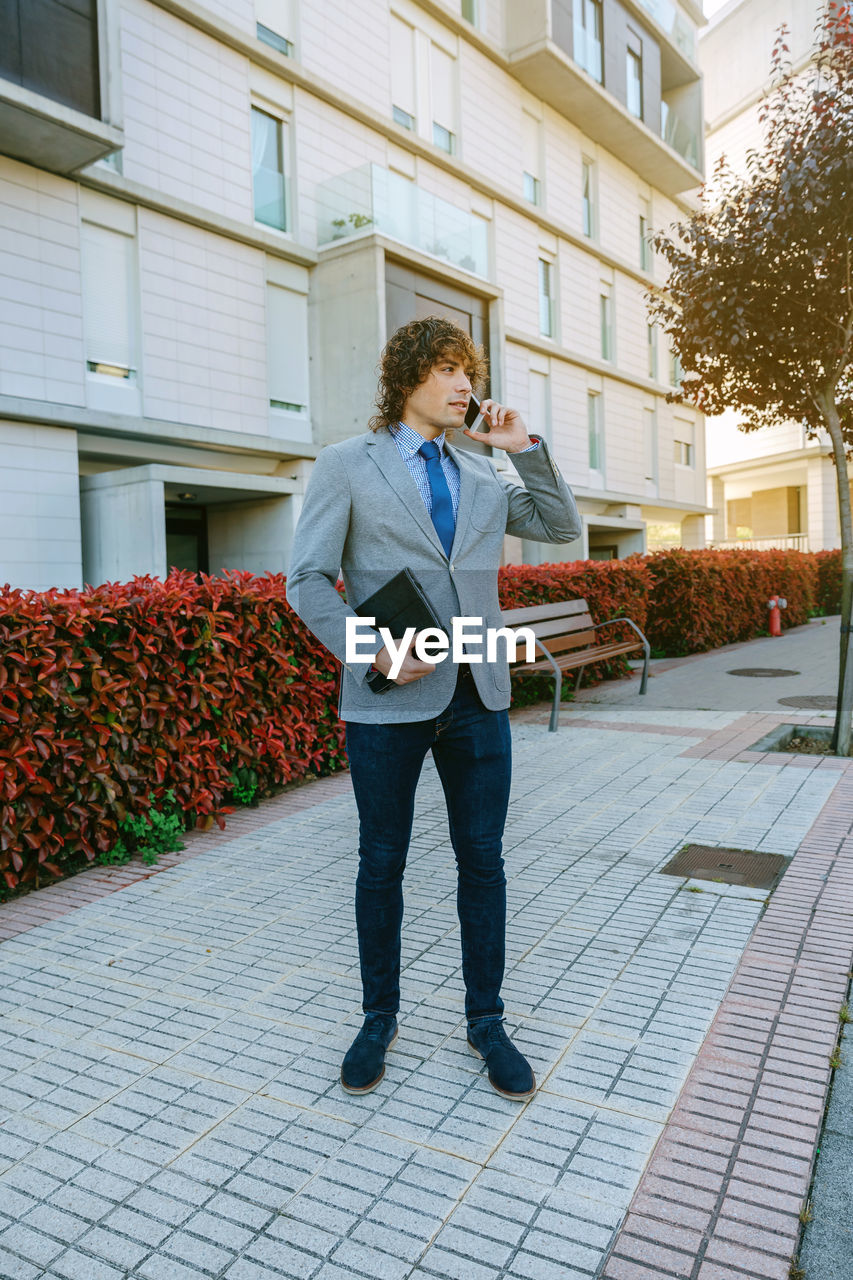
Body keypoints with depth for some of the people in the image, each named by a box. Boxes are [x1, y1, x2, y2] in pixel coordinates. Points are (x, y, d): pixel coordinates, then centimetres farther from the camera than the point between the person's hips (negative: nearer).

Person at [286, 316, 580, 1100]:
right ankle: (380, 1018, 31)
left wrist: (525, 448, 5)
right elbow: (308, 581, -5)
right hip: (390, 701, -4)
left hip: (478, 696, 4)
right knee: (382, 864, 10)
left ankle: (487, 1021, 29)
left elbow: (563, 527, 16)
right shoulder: (346, 467, 0)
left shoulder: (483, 475, 13)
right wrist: (371, 650, -18)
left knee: (482, 859, 10)